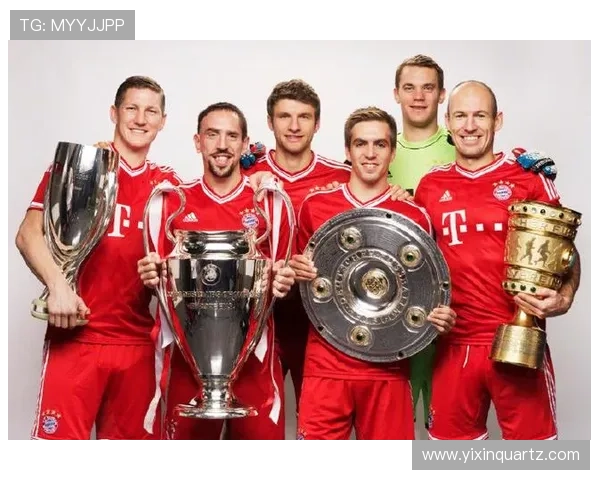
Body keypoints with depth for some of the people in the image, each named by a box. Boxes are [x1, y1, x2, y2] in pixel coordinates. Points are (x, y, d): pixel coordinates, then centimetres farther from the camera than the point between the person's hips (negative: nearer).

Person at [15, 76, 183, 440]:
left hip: (137, 341, 4)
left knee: (131, 436, 8)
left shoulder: (167, 184, 12)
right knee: (60, 437, -4)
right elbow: (28, 234, -4)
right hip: (75, 335, -3)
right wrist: (58, 285, -18)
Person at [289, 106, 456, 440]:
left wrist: (440, 318, -11)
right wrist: (298, 274, -8)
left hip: (388, 368, 0)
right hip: (327, 364, 0)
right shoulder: (315, 207, 5)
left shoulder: (414, 217, 2)